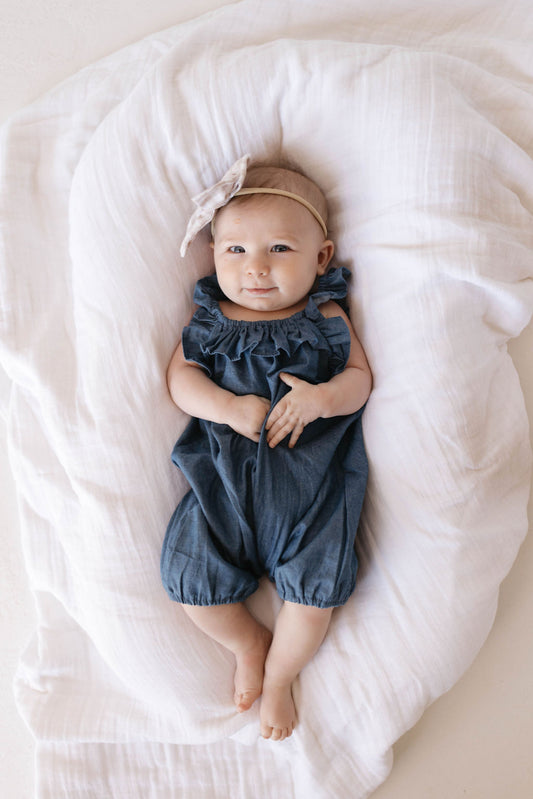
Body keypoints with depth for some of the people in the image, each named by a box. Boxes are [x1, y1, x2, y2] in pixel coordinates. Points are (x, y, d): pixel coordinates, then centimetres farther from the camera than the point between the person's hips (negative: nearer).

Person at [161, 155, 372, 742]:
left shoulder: (326, 317, 3)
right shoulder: (210, 318, 6)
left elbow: (360, 376, 1)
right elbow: (180, 375, 0)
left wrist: (321, 397, -20)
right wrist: (230, 408, -18)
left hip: (309, 479, -1)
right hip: (224, 476, 2)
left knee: (314, 590, -9)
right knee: (190, 580, -2)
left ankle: (279, 675, 24)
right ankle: (247, 642, 31)